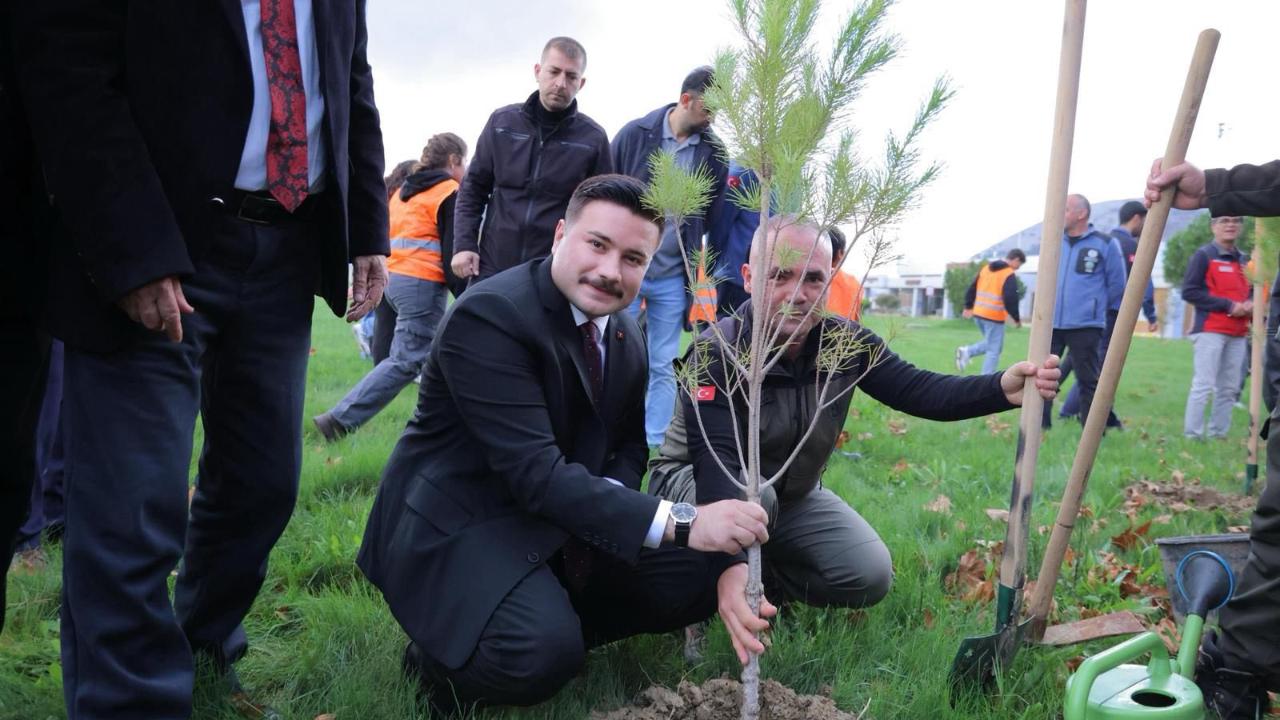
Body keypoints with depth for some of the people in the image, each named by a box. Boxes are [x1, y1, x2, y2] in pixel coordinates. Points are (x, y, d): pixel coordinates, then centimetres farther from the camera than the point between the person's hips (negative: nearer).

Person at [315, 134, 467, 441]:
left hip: (394, 277, 9)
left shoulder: (405, 191, 20)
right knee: (407, 361, -8)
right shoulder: (448, 194, -5)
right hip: (423, 282, -9)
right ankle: (340, 419, -12)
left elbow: (390, 235, 20)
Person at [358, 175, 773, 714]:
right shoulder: (488, 315, -24)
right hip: (458, 523, -8)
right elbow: (536, 472, -31)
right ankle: (441, 659, 1)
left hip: (558, 524, 8)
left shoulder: (627, 340, 3)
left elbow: (629, 446, 11)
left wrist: (605, 502, -14)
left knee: (700, 576, -4)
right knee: (542, 653, -32)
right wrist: (677, 523, -38)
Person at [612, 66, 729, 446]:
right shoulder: (635, 134, -4)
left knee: (664, 368, 7)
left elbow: (712, 214, 9)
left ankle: (655, 445, 16)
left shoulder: (713, 151, 2)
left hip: (672, 277, 2)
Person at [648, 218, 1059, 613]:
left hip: (792, 495, 5)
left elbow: (918, 390, -19)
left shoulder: (845, 342, -12)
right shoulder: (717, 354, -31)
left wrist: (1000, 389, -40)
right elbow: (713, 462, -42)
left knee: (870, 577, -10)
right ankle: (709, 593, -10)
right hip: (695, 483, -5)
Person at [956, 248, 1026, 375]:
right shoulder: (1009, 275, -11)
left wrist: (968, 306, 24)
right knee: (994, 350, 1)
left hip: (978, 314, 7)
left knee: (990, 344, 23)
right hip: (994, 317, -7)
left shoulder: (986, 268, 12)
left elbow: (972, 288, 16)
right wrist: (1016, 318, -7)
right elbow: (1010, 299, -18)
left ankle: (967, 351, 2)